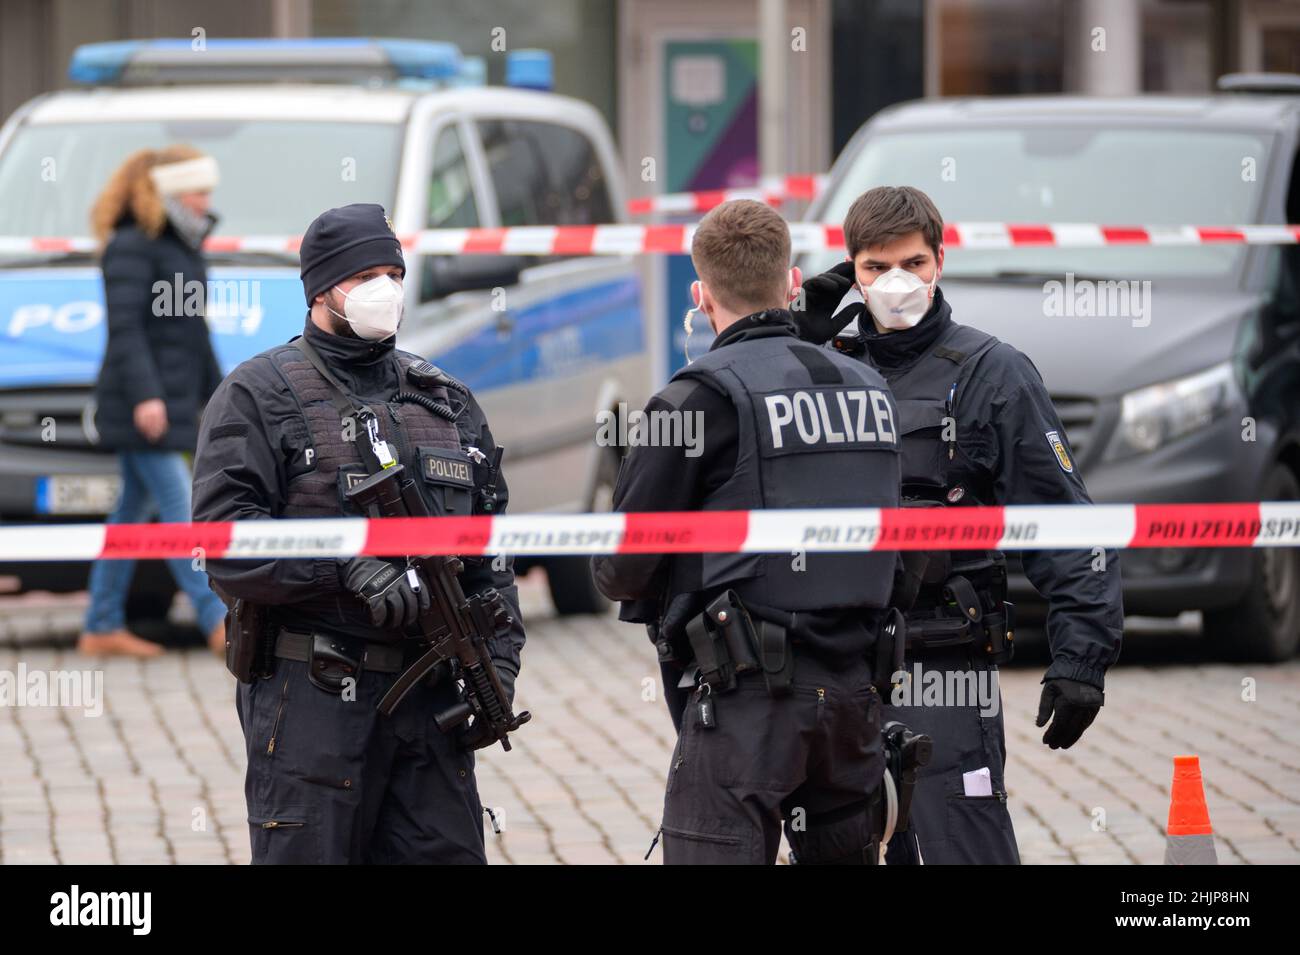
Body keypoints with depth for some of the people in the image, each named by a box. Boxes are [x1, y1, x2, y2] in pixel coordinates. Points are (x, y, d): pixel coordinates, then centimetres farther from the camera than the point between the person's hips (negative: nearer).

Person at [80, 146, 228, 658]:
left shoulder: (184, 247, 18)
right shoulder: (132, 248, -11)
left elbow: (195, 333, 25)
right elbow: (125, 328, -19)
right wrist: (146, 395, -27)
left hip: (172, 403, 10)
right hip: (140, 403, -10)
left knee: (133, 509, 11)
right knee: (180, 508, -11)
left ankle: (102, 629, 15)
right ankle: (219, 623, -14)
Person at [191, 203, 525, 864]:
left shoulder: (448, 403, 17)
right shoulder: (259, 395, 0)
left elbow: (490, 554, 17)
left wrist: (497, 659, 3)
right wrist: (347, 565, -22)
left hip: (432, 707, 5)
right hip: (311, 703, -5)